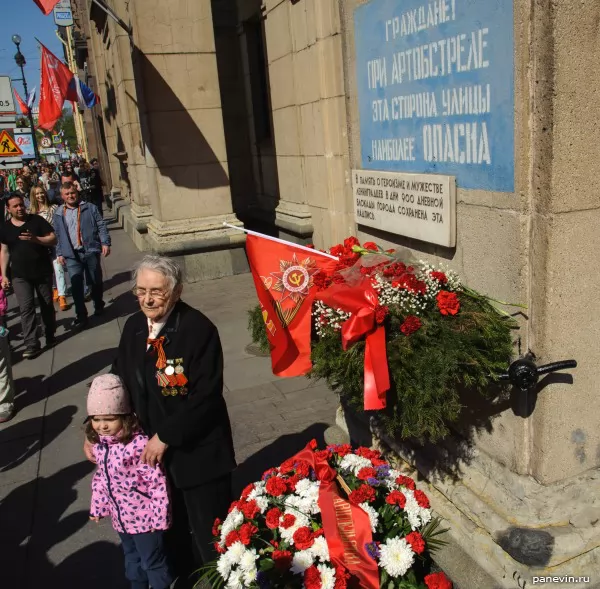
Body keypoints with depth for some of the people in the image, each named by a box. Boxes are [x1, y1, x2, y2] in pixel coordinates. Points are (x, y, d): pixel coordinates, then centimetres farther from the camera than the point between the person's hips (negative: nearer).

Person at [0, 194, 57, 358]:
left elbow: (53, 240, -6)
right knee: (26, 308, -7)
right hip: (20, 275, 1)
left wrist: (35, 239, -24)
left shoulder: (37, 220, -3)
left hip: (43, 272, -1)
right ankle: (31, 344, -7)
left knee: (47, 305, 11)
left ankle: (50, 335, 28)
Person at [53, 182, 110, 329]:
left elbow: (101, 226, 1)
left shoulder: (90, 208, 5)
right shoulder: (58, 214, 11)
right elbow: (57, 235, 15)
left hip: (91, 251, -1)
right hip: (71, 255, 1)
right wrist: (59, 253, 11)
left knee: (96, 282, 10)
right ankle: (81, 315, 0)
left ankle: (98, 305, 33)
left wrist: (105, 243, -9)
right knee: (76, 286, -5)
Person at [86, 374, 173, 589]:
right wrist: (98, 506, 14)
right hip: (121, 517, 7)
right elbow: (101, 478, 10)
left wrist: (159, 516, -20)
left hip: (144, 517, -7)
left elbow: (157, 481, -25)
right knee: (132, 558, 30)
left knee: (153, 561, 14)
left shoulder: (138, 444, -29)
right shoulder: (99, 444, -5)